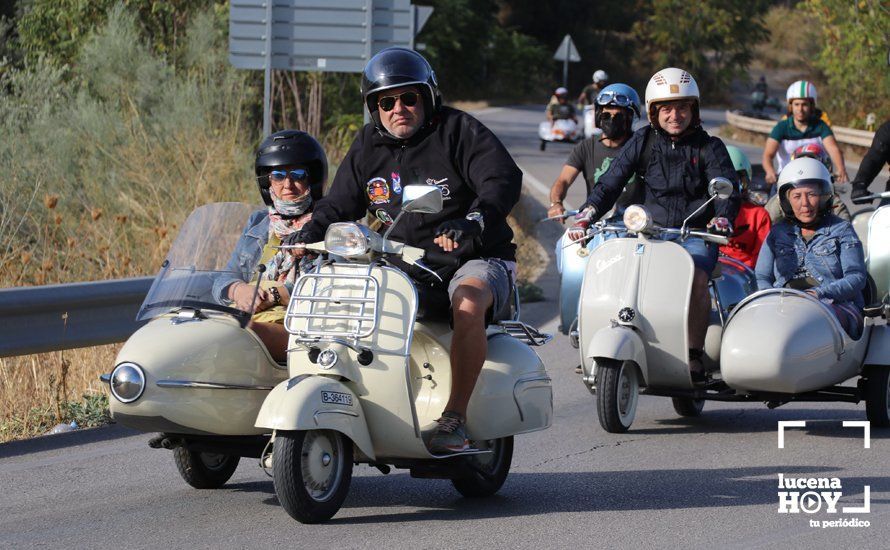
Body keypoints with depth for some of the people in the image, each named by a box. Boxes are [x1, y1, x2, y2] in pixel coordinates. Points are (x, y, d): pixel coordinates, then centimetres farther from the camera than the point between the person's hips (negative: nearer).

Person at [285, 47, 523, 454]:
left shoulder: (458, 131, -7)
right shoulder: (368, 146, 11)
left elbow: (504, 180, -20)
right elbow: (340, 203, 15)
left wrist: (474, 222, -40)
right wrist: (310, 234, -7)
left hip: (474, 259, -6)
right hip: (404, 266, 6)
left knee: (468, 304, -38)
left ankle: (455, 417, -29)